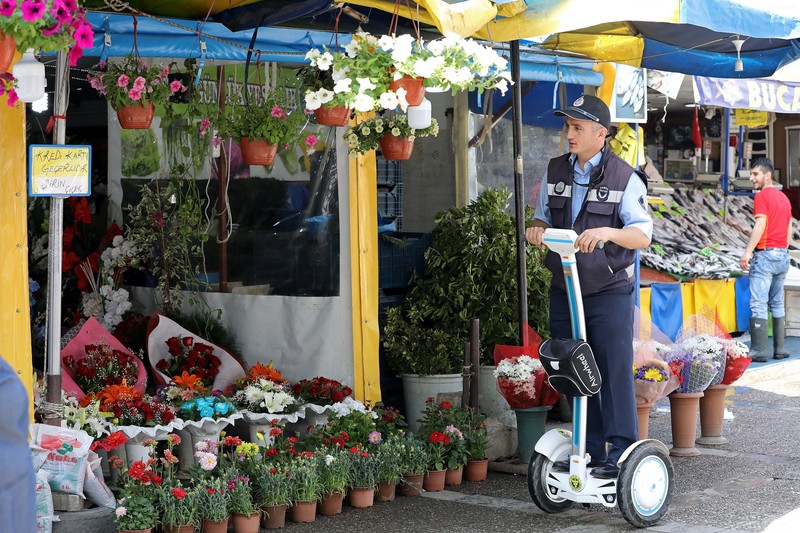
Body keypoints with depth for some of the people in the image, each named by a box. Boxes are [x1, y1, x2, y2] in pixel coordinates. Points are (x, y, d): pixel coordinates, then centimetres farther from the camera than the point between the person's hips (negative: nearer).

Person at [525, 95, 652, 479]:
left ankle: (621, 453, 3)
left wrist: (607, 232, -31)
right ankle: (588, 450, 19)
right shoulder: (555, 171, 8)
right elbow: (543, 216, 19)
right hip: (564, 290, 5)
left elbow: (643, 235, -12)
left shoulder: (624, 178, -7)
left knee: (615, 373, -5)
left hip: (609, 292, -5)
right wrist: (537, 229, -5)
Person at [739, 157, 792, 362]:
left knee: (758, 305, -7)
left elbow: (760, 225, -19)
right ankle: (780, 348, 14)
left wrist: (747, 252, -22)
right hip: (783, 255, 8)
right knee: (777, 305, 13)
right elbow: (789, 230, 17)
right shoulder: (784, 197, 16)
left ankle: (758, 351, -10)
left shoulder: (762, 196, -8)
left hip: (765, 254, -8)